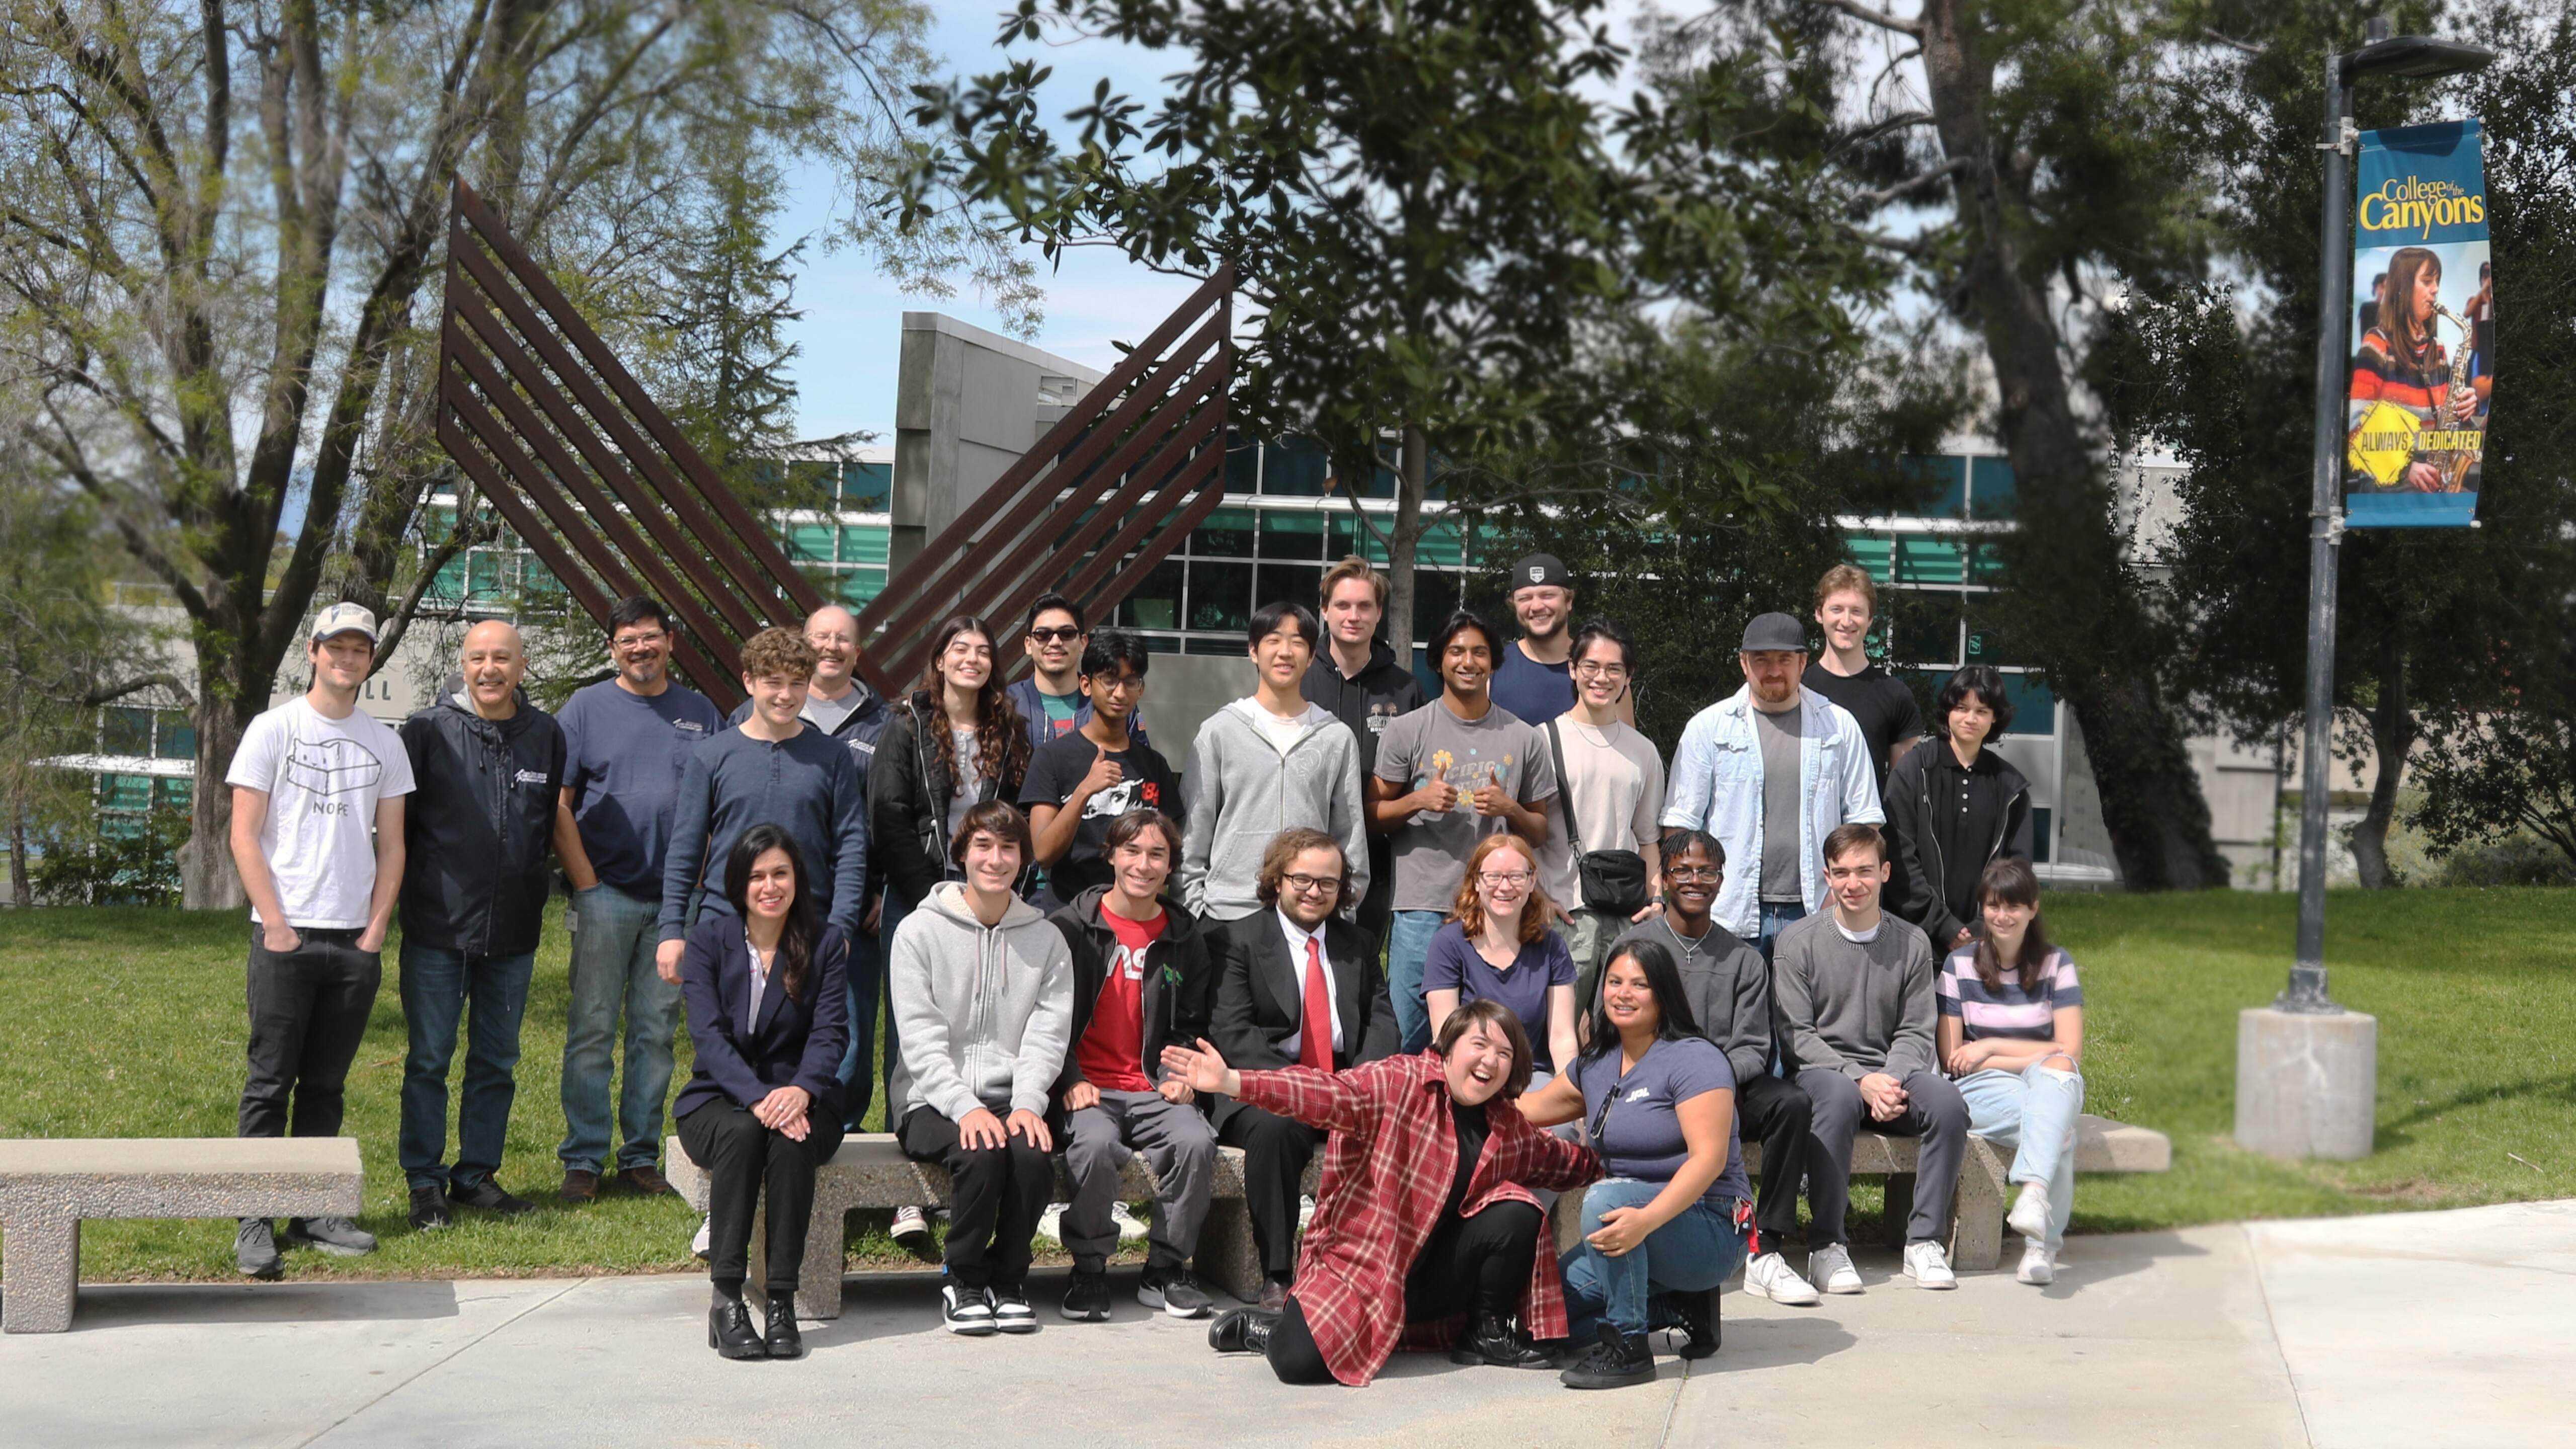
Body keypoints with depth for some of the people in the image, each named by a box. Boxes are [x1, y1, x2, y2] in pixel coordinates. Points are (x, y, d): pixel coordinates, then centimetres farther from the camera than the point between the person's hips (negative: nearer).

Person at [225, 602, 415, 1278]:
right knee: (270, 1082, -3)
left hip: (355, 942, 3)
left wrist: (376, 932, 1)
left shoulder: (384, 743, 11)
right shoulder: (273, 729, 1)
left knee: (326, 1084, 9)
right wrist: (276, 925, -9)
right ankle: (254, 1223, 1)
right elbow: (245, 837, -2)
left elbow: (391, 845, 12)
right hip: (285, 936, -3)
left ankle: (312, 1213, 15)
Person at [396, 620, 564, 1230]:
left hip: (513, 931, 3)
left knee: (497, 1062, 11)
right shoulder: (428, 730, -5)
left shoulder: (546, 736, 5)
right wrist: (418, 891, 3)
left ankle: (477, 1174, 22)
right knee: (429, 1060, 3)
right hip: (438, 928, -3)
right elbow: (398, 824, 2)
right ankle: (425, 1182, 13)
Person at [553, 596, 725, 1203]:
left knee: (656, 1033, 7)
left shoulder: (700, 714, 10)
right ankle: (583, 1158, 6)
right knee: (592, 1031, -1)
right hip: (606, 896, -2)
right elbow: (558, 805, 0)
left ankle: (641, 1155, 15)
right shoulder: (586, 708, 3)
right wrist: (585, 883, -7)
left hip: (677, 900, 2)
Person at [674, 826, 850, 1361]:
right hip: (720, 1098, 0)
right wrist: (757, 1097, -27)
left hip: (801, 1098, 1)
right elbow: (708, 1034, -10)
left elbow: (830, 1032, -5)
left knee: (792, 1138, -34)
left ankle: (783, 1301, -31)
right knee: (742, 1132, -35)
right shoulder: (709, 938, 2)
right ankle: (726, 1299, -33)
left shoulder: (826, 944, 5)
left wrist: (800, 1091, -27)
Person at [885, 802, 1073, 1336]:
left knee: (1033, 1151, -30)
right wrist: (965, 1107, -21)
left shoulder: (1046, 940, 11)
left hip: (1011, 1098, 2)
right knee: (981, 1153, -32)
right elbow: (921, 1038, -7)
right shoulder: (919, 931, 2)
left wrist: (1027, 1103, -16)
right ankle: (963, 1280, -9)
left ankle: (1008, 1278, -7)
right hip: (935, 1101, -2)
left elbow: (1048, 1034, 3)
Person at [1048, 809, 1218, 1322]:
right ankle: (1089, 1270, -13)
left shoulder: (1184, 939, 14)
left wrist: (1180, 1076, 1)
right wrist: (1070, 1080, -11)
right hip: (1087, 1088, -2)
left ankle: (1165, 1270, -9)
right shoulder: (1070, 927, 4)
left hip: (1153, 1089, 3)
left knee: (1196, 1141, -29)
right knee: (1096, 1144, -35)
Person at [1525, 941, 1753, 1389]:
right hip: (1637, 1222, 8)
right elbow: (1536, 1108, 25)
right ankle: (1682, 1303, 10)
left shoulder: (1694, 1059, -13)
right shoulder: (1596, 1064, 9)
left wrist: (1646, 1220, -38)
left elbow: (1709, 1158, -25)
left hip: (1710, 1233, -8)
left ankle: (1628, 1349, -22)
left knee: (1605, 1198, -34)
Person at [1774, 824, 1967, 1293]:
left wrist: (1891, 1082, -15)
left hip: (1891, 1070, 3)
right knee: (1839, 1097, -38)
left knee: (1949, 1104, -28)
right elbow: (1796, 1035, -5)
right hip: (1820, 1070, -3)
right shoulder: (1798, 943, 2)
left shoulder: (1912, 945, 10)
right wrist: (1861, 1079, -18)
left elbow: (1915, 1033, 7)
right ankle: (1826, 1245, -30)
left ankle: (1924, 1241, -18)